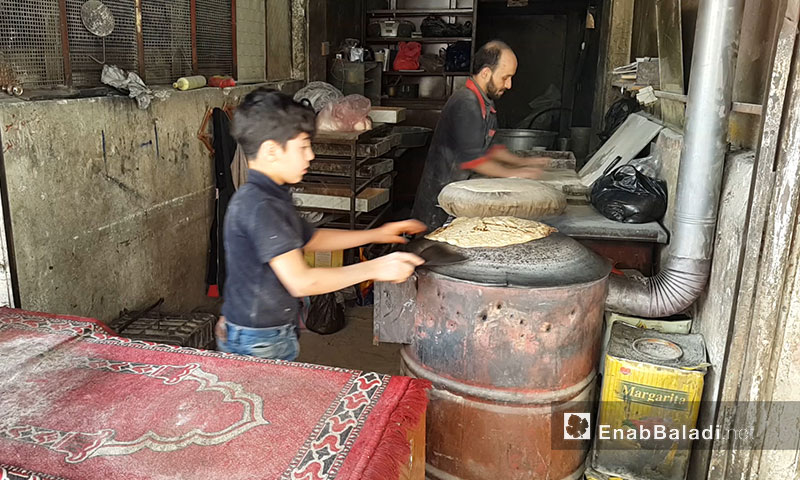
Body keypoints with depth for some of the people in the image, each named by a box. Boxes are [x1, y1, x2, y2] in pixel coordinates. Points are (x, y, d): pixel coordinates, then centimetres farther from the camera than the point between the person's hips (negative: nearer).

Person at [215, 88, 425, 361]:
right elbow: (301, 282, -31)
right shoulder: (260, 207, -25)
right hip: (258, 344, -9)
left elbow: (310, 239, 20)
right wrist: (374, 269, -24)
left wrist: (375, 235, 15)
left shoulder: (272, 197, 7)